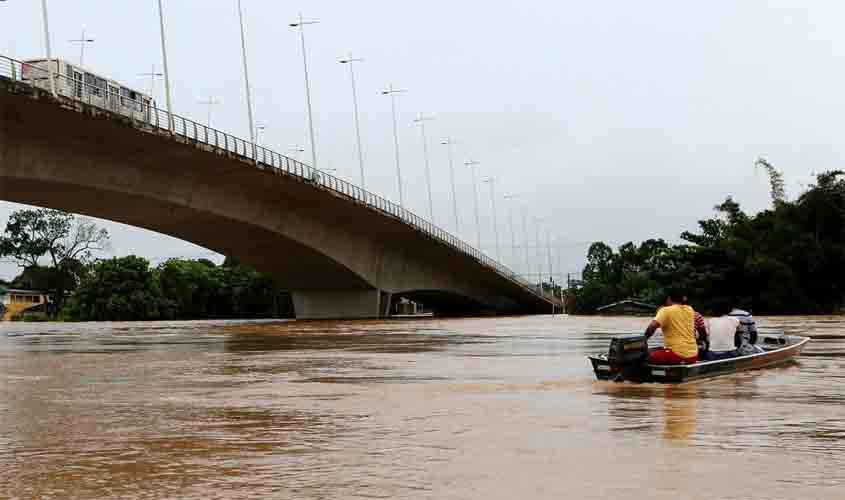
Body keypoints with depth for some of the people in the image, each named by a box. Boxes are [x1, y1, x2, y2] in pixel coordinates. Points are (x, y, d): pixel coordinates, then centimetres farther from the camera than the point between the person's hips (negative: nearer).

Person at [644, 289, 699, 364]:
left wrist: (644, 339, -5)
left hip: (677, 355, -7)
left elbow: (652, 326, -21)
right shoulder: (690, 310, 12)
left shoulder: (666, 310, -5)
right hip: (693, 356, 7)